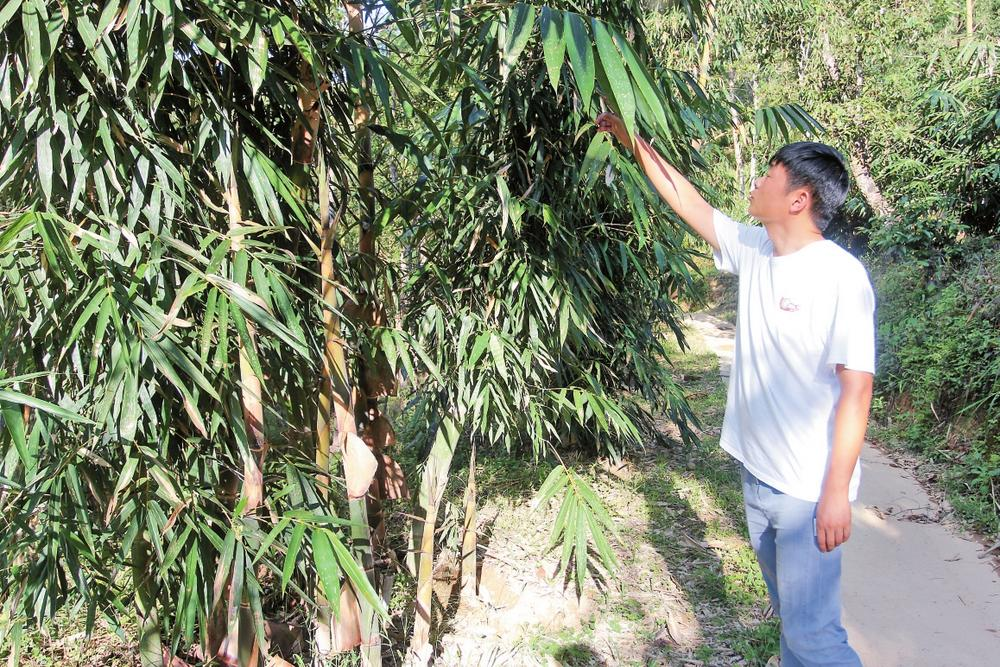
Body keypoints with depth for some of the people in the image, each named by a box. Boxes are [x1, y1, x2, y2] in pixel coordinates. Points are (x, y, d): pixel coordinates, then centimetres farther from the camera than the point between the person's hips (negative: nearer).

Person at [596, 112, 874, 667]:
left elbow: (856, 388, -20)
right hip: (757, 473, 8)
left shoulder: (840, 276, -19)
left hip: (808, 489, -7)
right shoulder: (753, 250, 2)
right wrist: (634, 142, 15)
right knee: (788, 614, 22)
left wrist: (837, 490, -20)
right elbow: (686, 201, 12)